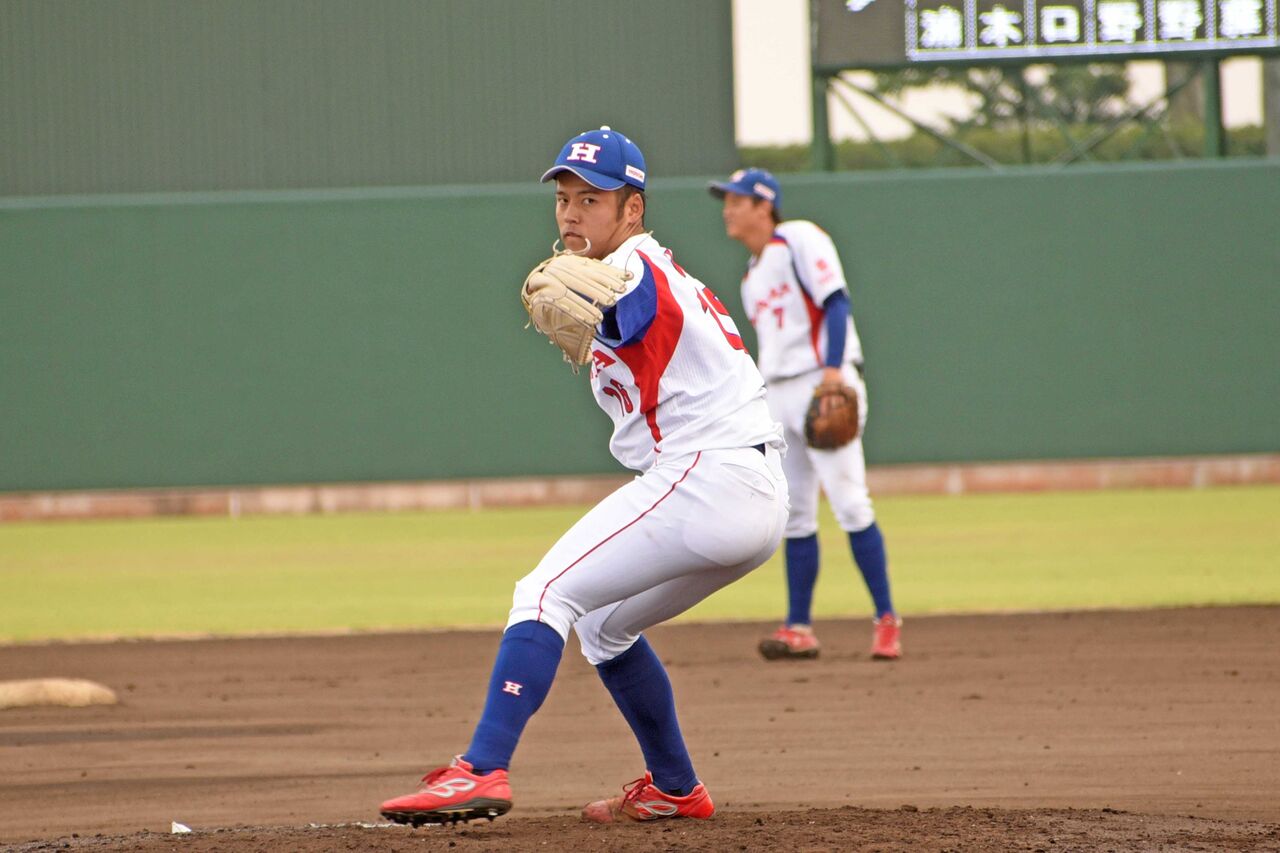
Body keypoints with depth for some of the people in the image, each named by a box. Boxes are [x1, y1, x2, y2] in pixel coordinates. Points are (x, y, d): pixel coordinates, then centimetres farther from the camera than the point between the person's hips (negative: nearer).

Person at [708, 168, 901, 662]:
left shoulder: (799, 240, -4)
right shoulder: (751, 276, 21)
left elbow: (835, 302, -14)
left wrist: (833, 370, -26)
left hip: (823, 384, -9)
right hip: (776, 395, 9)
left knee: (849, 503, -12)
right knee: (794, 514, 5)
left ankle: (887, 621, -9)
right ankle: (798, 629, 7)